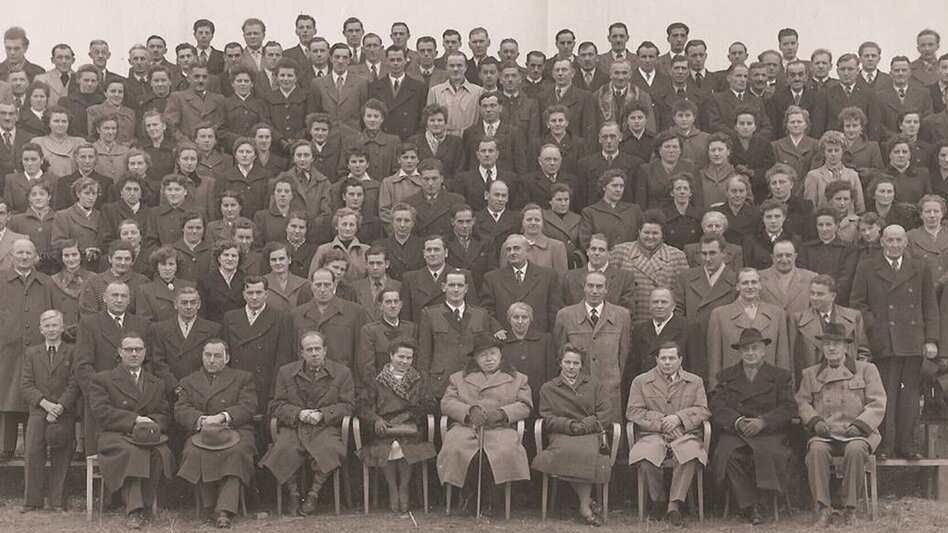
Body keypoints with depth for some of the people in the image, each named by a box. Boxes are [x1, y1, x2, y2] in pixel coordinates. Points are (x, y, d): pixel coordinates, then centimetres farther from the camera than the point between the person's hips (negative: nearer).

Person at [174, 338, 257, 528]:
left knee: (236, 452, -36)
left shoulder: (243, 378, 20)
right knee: (195, 453, -34)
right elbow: (180, 410, 8)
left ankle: (224, 510, -40)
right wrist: (201, 419, -14)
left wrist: (223, 416, -14)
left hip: (235, 430, -1)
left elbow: (248, 407, 4)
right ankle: (209, 506, -23)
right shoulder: (188, 382, 24)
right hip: (200, 432, 1)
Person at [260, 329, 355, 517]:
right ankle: (293, 493, -9)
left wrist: (323, 414, -11)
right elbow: (276, 405, 10)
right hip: (293, 427, 1)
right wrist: (298, 413, -9)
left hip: (325, 427, -1)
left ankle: (313, 493, -13)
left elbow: (347, 405, 5)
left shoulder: (342, 372, 10)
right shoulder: (286, 372, 14)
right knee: (284, 449, -31)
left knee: (329, 449, -33)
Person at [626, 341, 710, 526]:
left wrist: (679, 417, -10)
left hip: (685, 435, 0)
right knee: (644, 456, -34)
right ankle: (658, 500, -9)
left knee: (691, 454, -36)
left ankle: (674, 504, -26)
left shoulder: (695, 382, 19)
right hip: (653, 435, 0)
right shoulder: (640, 381, 15)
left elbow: (703, 411, 8)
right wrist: (660, 420, -7)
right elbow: (633, 412, 5)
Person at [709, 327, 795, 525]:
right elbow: (717, 406, 6)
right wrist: (737, 421, -13)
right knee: (729, 457, -32)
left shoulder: (781, 376, 16)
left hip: (769, 434, -1)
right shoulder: (726, 376, 20)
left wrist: (763, 421, -13)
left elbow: (788, 408, 3)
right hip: (734, 435, 1)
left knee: (765, 455, -35)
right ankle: (748, 509, -22)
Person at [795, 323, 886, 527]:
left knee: (855, 449, -36)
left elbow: (878, 403, 4)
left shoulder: (866, 369, 13)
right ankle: (823, 509, -27)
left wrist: (859, 425, -11)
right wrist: (815, 420, -7)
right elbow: (802, 402, 14)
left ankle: (850, 508, -22)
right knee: (816, 449, -34)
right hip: (825, 434, 1)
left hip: (857, 433, -1)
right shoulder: (810, 373, 20)